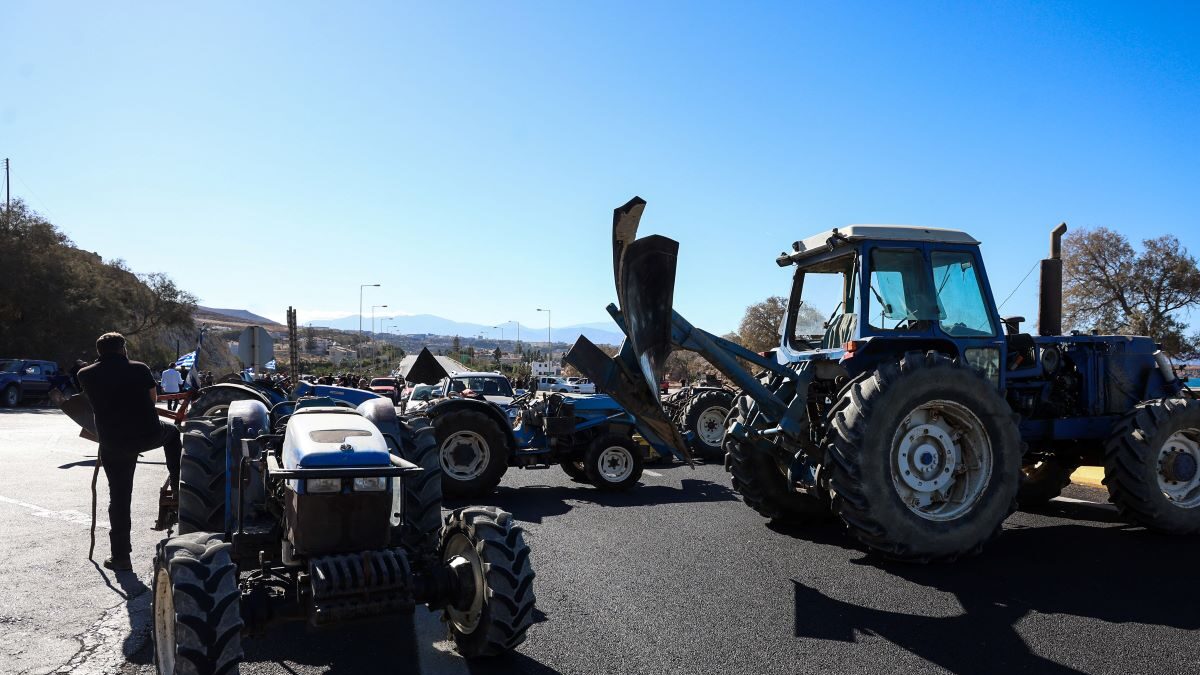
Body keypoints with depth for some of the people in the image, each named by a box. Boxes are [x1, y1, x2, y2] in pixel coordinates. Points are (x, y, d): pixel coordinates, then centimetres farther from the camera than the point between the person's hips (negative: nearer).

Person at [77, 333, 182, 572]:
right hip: (148, 435, -1)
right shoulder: (139, 369, 0)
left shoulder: (86, 375, 3)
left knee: (118, 496, 11)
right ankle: (178, 487, 34)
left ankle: (120, 556, 12)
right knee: (172, 431, 33)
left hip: (113, 442, 1)